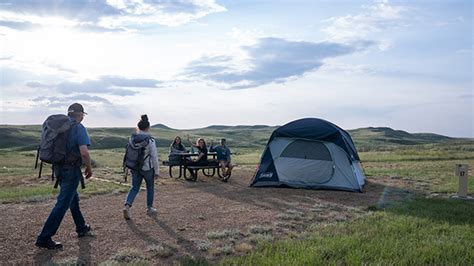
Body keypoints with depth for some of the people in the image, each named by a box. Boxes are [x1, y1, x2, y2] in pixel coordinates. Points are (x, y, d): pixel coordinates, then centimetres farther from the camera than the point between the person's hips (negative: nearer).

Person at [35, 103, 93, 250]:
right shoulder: (79, 128, -14)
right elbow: (84, 152, -23)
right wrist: (89, 168, -8)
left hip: (58, 168, 8)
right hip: (71, 170, -8)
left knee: (73, 199, 21)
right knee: (62, 204, -2)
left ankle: (81, 228, 35)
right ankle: (44, 238, 0)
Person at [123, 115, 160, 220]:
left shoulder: (132, 138, -3)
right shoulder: (150, 140, -17)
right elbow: (154, 157, -14)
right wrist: (157, 171, -5)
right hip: (147, 168, -4)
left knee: (134, 188, 13)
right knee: (150, 188, 16)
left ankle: (127, 206, -7)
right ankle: (149, 209, 27)